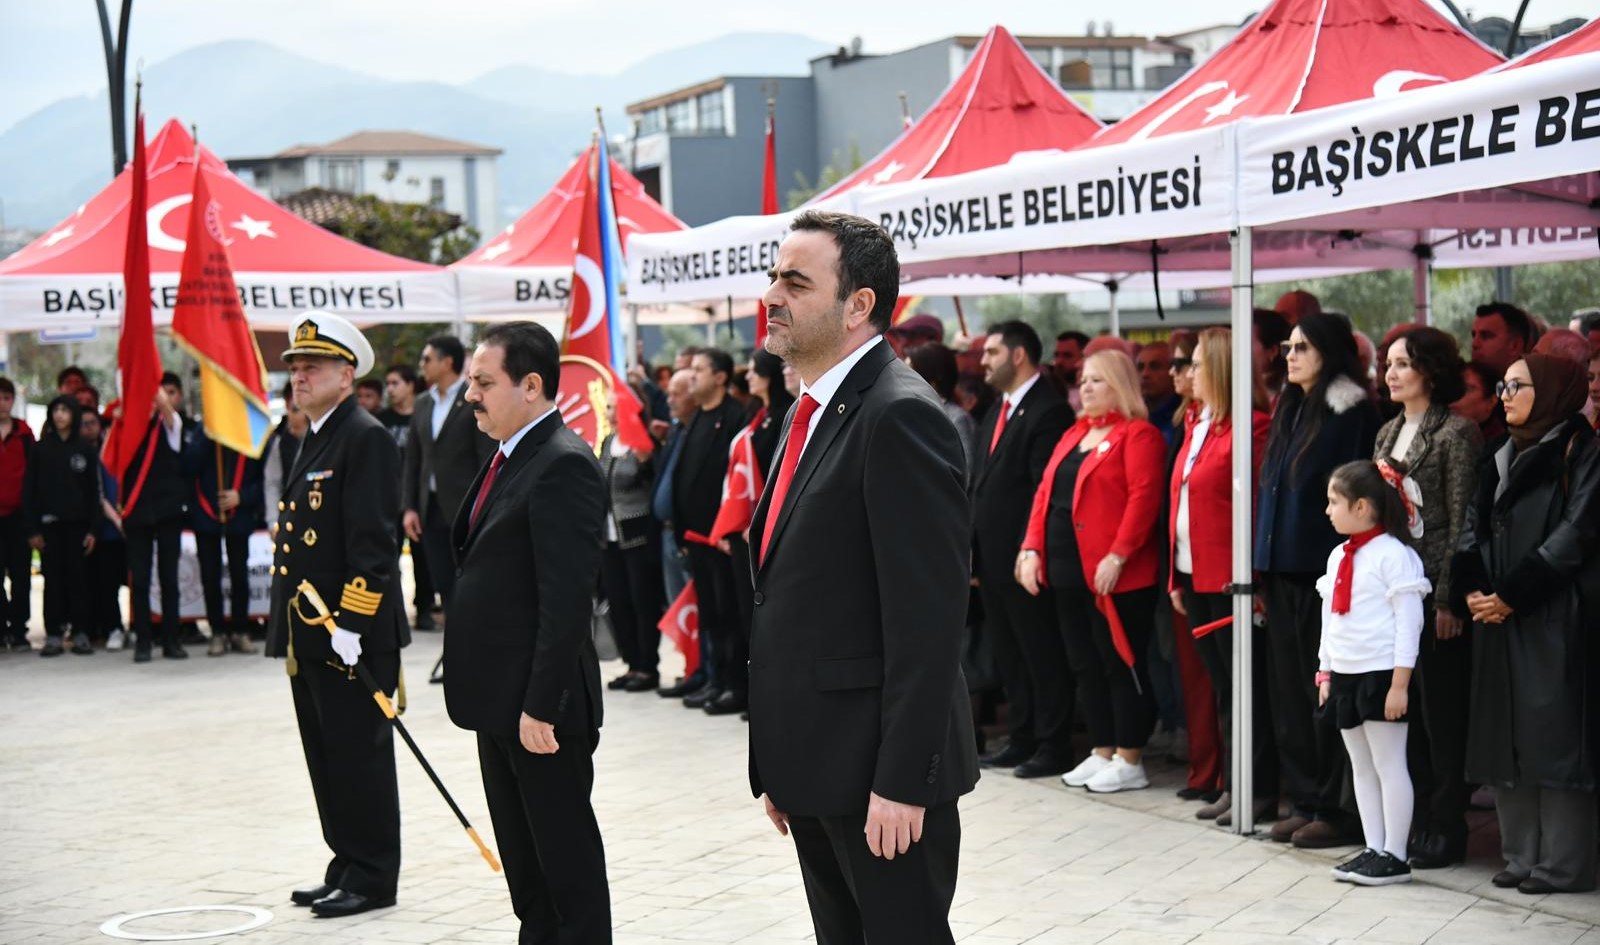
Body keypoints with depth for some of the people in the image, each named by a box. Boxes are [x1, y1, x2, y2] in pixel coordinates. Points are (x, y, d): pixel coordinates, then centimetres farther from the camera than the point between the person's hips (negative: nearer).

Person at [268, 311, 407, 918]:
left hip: (352, 635, -10)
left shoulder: (366, 439, -13)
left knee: (359, 757, -2)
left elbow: (372, 541, -20)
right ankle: (347, 868, 23)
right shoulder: (314, 440, 17)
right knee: (326, 759, 14)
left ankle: (371, 879, 6)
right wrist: (290, 631, 20)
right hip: (308, 634, 10)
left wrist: (350, 627, -23)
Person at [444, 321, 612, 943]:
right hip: (500, 701, 10)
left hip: (540, 704, -10)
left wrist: (541, 705, -24)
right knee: (521, 858, 17)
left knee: (567, 857, 1)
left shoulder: (564, 466, -18)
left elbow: (565, 599, -23)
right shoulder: (510, 459, 14)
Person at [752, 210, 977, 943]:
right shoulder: (812, 414, 14)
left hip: (878, 770, -9)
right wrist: (778, 765, 16)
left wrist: (901, 779, -22)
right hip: (816, 768, 9)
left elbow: (928, 617, -21)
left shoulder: (900, 416, -16)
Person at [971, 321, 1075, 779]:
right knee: (1008, 655, 14)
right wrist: (973, 547, 14)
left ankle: (1054, 747, 6)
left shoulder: (1048, 411, -13)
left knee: (1042, 654, -1)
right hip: (992, 557, 9)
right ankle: (1022, 740, 22)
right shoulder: (997, 411, 17)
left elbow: (1046, 490, -18)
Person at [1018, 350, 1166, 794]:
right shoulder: (1073, 435, 18)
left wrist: (1118, 556, -23)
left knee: (1120, 665, -2)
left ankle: (1129, 762, 5)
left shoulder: (1138, 435, -7)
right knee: (1085, 664, 12)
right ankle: (1102, 754, 21)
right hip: (1068, 572, 9)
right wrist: (1032, 548, 4)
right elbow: (1045, 492, 15)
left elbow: (1143, 498, -17)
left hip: (1115, 575, -8)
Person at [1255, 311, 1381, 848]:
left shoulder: (1351, 413, -8)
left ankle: (1334, 809, 4)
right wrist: (1264, 568, 13)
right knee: (1289, 689, 9)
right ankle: (1304, 802, 17)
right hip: (1283, 571, 8)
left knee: (1325, 690, -3)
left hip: (1324, 571, -8)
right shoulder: (1290, 411, 16)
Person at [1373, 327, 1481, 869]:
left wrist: (1449, 597, -15)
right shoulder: (1388, 433, 15)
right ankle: (1411, 820, 16)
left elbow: (1461, 521, -12)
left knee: (1441, 710, -2)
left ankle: (1446, 829, 5)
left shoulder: (1455, 433, -8)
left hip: (1433, 588, -7)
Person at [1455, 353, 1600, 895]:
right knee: (1505, 734, 7)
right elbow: (1474, 528, 14)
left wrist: (1512, 595, -15)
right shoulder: (1500, 459, 18)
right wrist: (1471, 589, -4)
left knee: (1552, 731, -8)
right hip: (1497, 618, 7)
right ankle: (1521, 857, 13)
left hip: (1555, 616, -7)